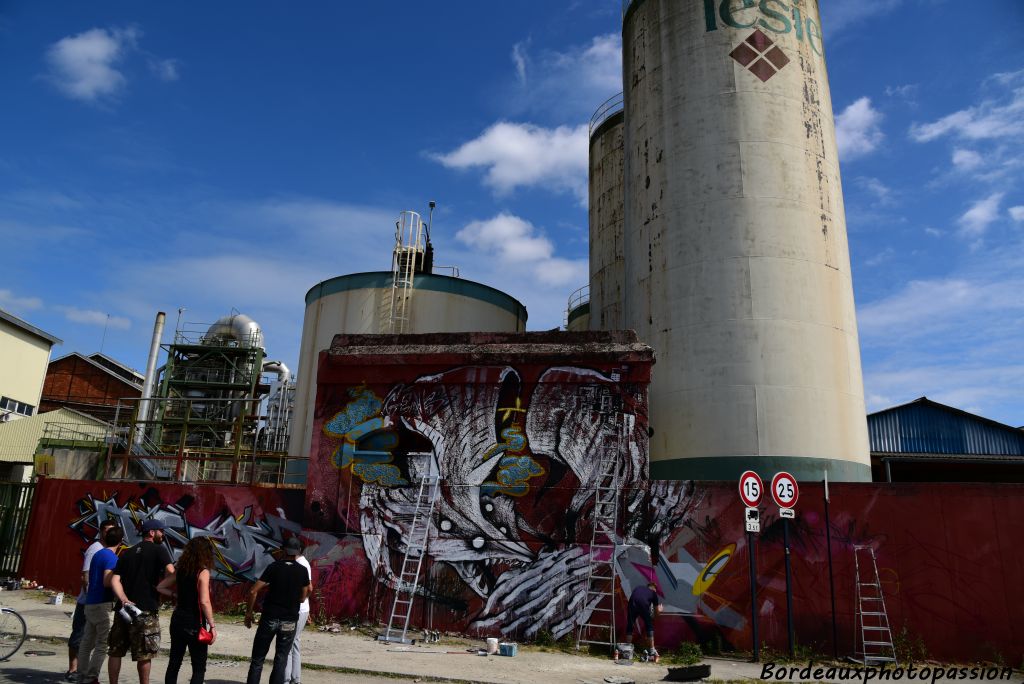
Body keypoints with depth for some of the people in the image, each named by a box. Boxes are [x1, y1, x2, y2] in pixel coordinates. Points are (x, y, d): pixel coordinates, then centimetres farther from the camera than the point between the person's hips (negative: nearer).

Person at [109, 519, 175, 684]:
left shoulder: (127, 553, 16)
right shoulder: (159, 550, -3)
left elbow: (115, 580, 5)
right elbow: (171, 572, -19)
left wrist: (124, 600, -5)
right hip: (147, 609, -6)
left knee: (115, 651, 13)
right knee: (144, 654, 4)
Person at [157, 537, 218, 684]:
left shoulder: (180, 569, 4)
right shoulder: (203, 571, -15)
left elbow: (160, 587, 13)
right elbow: (204, 602, -22)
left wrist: (177, 595, 12)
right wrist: (212, 626, -17)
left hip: (178, 620, 6)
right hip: (195, 624, -6)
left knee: (174, 663, 16)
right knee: (199, 668, 3)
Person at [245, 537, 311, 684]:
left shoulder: (274, 567, -5)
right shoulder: (303, 571, -2)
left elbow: (253, 591, -8)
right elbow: (303, 598, 4)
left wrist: (249, 612, 2)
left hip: (269, 617, -1)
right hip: (289, 620, 1)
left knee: (258, 658, 10)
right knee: (281, 659, 10)